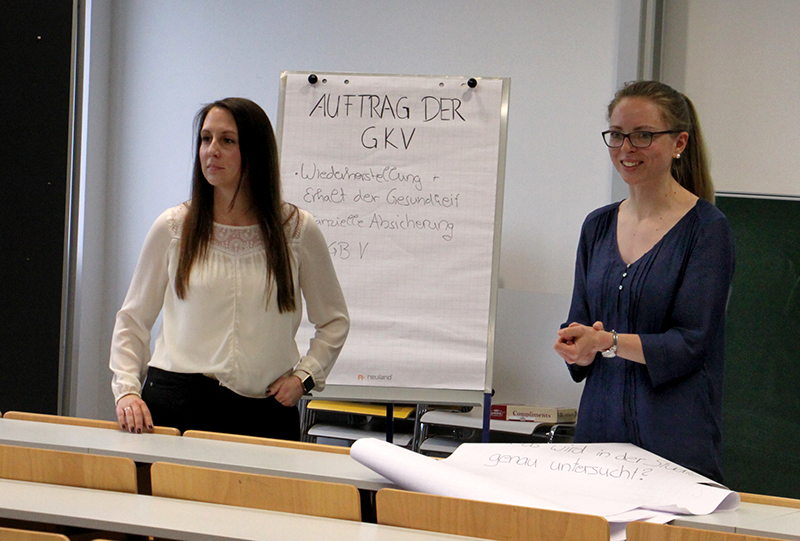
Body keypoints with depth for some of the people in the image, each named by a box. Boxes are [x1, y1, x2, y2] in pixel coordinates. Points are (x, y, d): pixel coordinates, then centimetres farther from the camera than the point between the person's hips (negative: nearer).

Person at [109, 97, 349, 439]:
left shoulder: (298, 231, 4)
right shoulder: (173, 228, 5)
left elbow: (334, 320, 16)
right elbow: (132, 320, 12)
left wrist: (303, 376, 3)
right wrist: (127, 389, -1)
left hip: (265, 410, 0)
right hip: (177, 405, 0)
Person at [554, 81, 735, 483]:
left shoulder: (707, 228, -7)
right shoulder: (598, 226, 11)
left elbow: (692, 342, -12)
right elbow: (579, 321, 12)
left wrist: (608, 342, -24)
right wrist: (577, 348, -11)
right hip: (600, 425, 5)